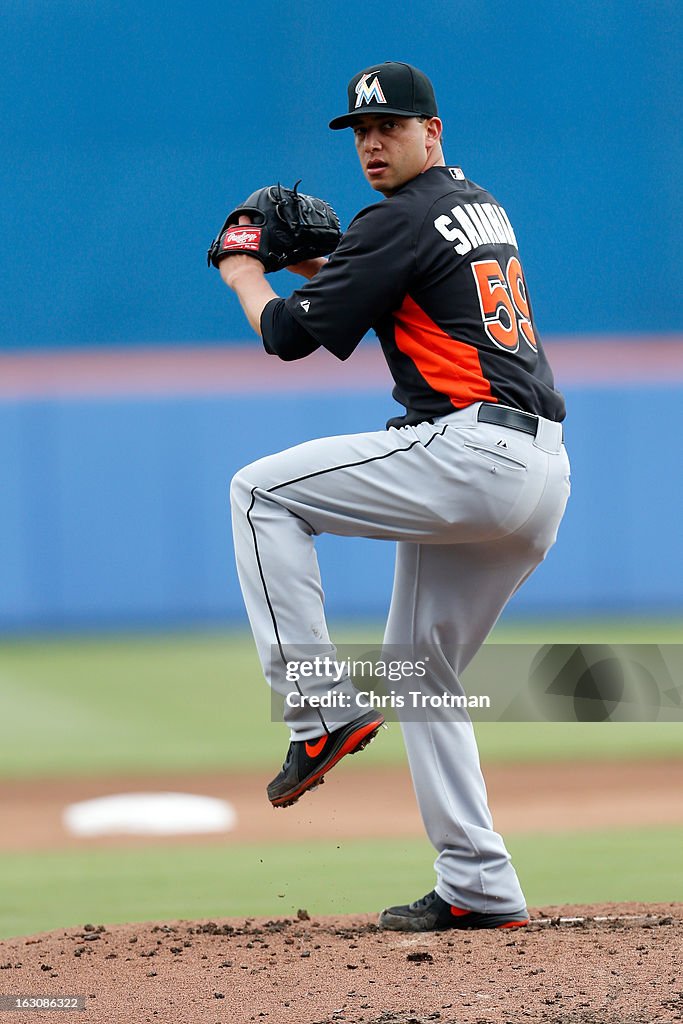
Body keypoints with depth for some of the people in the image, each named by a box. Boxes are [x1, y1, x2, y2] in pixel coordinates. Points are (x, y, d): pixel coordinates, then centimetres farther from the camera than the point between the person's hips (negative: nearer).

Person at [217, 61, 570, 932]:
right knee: (419, 673, 16)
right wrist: (321, 268, 27)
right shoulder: (482, 207, 22)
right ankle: (480, 888, 11)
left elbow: (290, 335, -4)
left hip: (472, 453, -9)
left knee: (261, 493, -2)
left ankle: (320, 707, -8)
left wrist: (245, 273, 15)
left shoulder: (400, 219, -6)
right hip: (542, 476, 9)